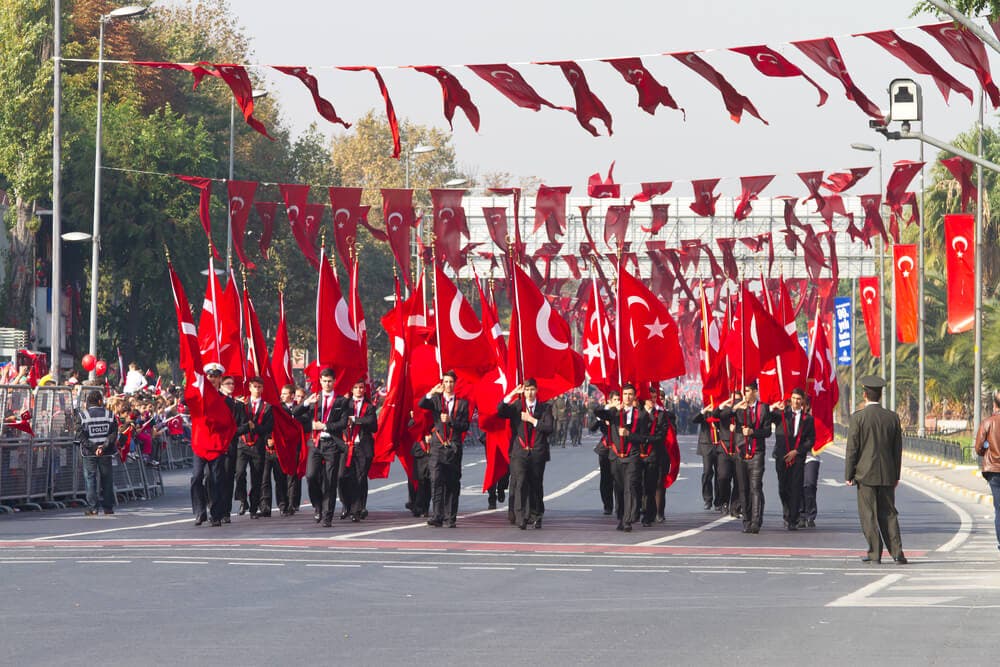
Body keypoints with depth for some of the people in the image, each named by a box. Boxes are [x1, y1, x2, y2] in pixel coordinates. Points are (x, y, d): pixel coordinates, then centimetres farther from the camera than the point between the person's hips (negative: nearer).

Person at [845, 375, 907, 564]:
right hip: (887, 475, 4)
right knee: (888, 513, 9)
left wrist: (848, 475, -2)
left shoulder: (858, 417, -9)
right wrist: (896, 475, 16)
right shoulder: (892, 417, 4)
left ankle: (874, 553, 1)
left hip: (865, 474, -4)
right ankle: (896, 552, 1)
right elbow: (898, 449, 8)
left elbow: (852, 448, -8)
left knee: (868, 515, 2)